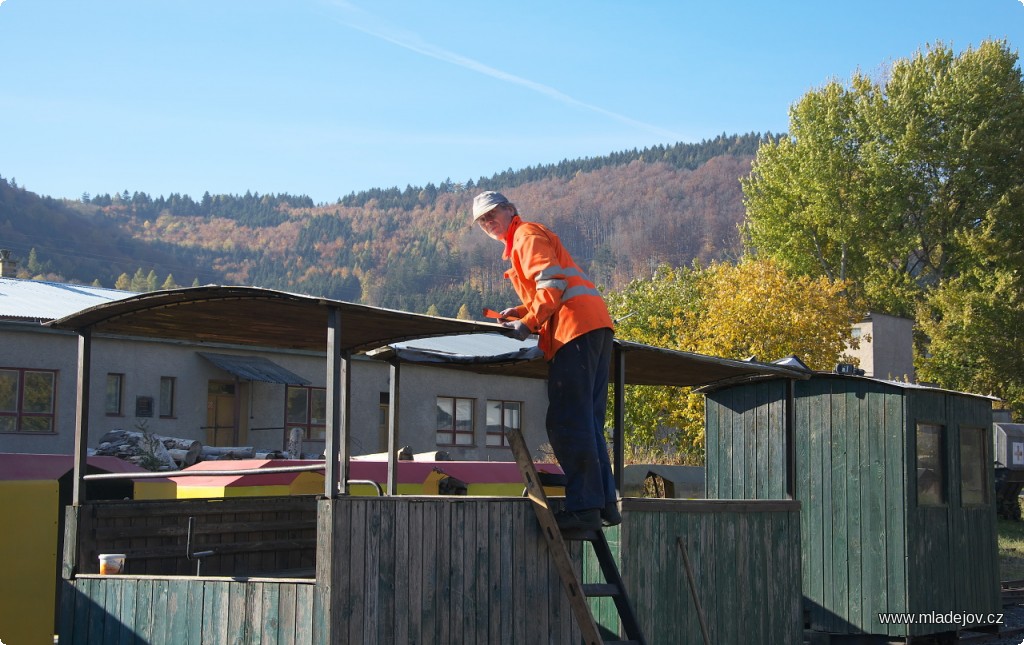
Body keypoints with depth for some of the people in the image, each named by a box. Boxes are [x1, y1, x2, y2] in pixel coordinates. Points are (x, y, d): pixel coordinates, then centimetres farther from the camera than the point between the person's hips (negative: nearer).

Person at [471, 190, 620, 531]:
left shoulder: (527, 235, 2)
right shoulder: (520, 242, 32)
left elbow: (553, 285, -12)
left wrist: (528, 323, -13)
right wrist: (521, 312, 14)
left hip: (576, 325, -11)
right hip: (595, 325, 11)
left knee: (568, 423, -14)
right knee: (587, 423, 10)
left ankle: (584, 507, -18)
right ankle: (605, 504, 8)